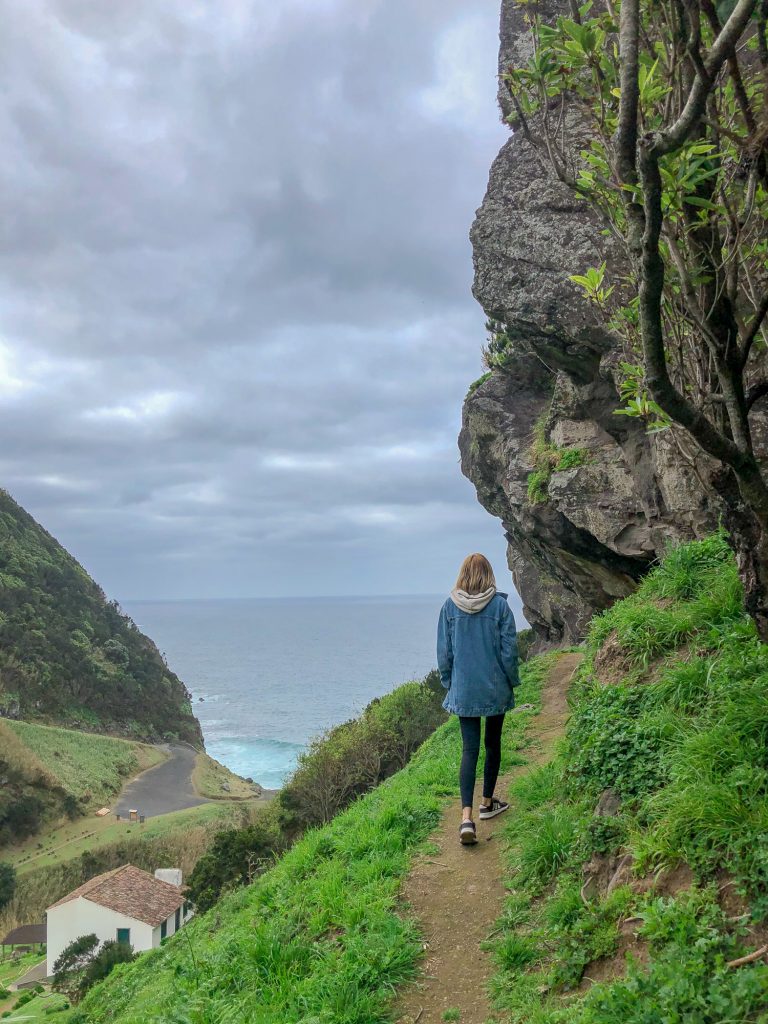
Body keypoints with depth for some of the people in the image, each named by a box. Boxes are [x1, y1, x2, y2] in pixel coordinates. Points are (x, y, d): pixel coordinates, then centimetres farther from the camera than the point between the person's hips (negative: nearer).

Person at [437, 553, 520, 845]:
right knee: (492, 744, 17)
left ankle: (466, 816, -11)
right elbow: (509, 649, -6)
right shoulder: (500, 605, -9)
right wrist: (512, 682, 8)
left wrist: (448, 683, 14)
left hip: (463, 690, 1)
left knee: (469, 749, 1)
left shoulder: (450, 607, -4)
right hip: (495, 689, -1)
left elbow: (443, 651, 1)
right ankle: (487, 803, 31)